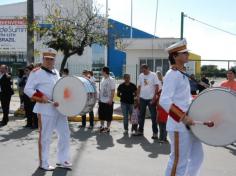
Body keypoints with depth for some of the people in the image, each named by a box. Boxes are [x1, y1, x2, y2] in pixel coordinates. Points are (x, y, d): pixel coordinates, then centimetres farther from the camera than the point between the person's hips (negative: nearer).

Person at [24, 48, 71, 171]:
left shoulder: (56, 72, 15)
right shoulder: (36, 72, -7)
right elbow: (27, 89, -12)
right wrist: (41, 98, -23)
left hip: (60, 109, 8)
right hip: (46, 110, -8)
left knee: (65, 134, 12)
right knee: (45, 137, 1)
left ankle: (62, 160, 25)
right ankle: (43, 163, 16)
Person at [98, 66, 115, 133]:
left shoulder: (111, 80, -12)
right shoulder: (103, 79, 10)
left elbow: (113, 91, -14)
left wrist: (111, 100, -18)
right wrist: (99, 98, 12)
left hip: (108, 101, -7)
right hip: (102, 101, 7)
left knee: (108, 116, 3)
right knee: (101, 115, 13)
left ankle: (107, 128, 13)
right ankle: (102, 126, 26)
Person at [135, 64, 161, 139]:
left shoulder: (153, 75, -6)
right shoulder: (141, 76, 6)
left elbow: (156, 86, -8)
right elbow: (139, 87, 10)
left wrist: (154, 97, -14)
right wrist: (138, 96, 5)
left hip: (151, 98, -4)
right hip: (142, 98, 5)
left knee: (153, 116, 1)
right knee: (141, 115, 12)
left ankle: (155, 132, 7)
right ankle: (140, 130, 23)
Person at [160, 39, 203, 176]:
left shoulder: (182, 74, 14)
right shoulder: (172, 74, -15)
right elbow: (164, 101, -25)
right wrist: (183, 117, -27)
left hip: (188, 124, 10)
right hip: (179, 126, -10)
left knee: (197, 156, 19)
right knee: (179, 161, 0)